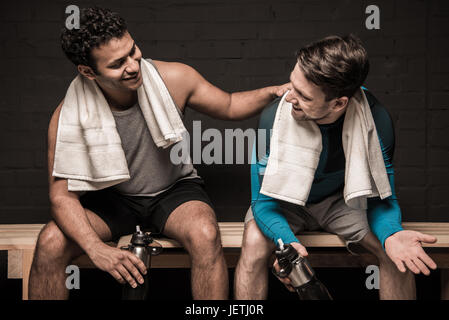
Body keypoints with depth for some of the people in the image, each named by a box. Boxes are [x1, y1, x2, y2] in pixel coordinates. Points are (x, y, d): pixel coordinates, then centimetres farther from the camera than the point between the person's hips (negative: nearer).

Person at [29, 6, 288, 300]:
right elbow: (62, 195, -20)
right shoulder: (70, 117, -21)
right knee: (51, 242, -26)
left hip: (175, 190, 0)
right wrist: (96, 248, -36)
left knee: (205, 235, -33)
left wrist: (272, 92, -18)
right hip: (112, 198, 0)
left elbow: (230, 107, 2)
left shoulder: (174, 78, -16)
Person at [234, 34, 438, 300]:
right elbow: (264, 201, -22)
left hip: (341, 198, 1)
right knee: (255, 244, -32)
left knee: (399, 253, -23)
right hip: (287, 200, -1)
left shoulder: (375, 119, -26)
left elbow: (380, 197, -15)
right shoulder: (275, 118, -29)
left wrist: (391, 235, -38)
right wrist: (287, 241, -44)